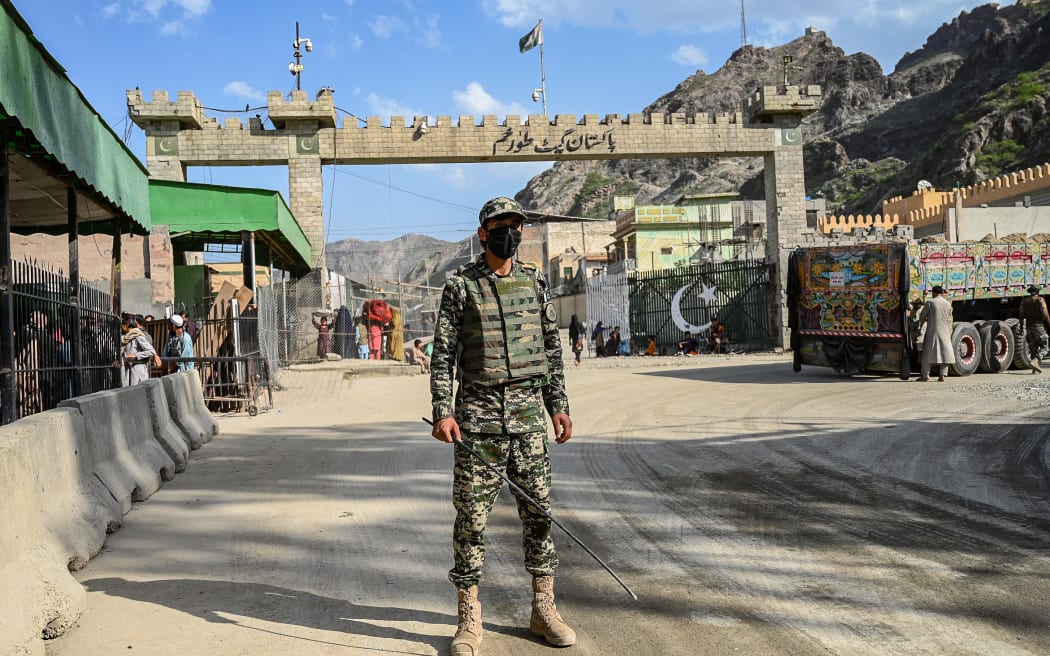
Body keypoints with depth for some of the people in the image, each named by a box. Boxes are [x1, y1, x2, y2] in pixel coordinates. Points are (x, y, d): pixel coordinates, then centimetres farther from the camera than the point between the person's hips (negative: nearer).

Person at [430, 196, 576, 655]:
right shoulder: (460, 286, 0)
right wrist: (443, 411, -12)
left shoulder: (536, 283, 11)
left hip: (529, 411, 3)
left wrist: (559, 405, 9)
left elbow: (552, 347, 14)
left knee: (538, 509, 7)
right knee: (471, 515, 0)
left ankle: (544, 608, 20)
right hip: (477, 414, -3)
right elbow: (443, 353, -2)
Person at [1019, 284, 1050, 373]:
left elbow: (1021, 315, 5)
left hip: (1029, 327, 5)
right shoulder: (1040, 300, -5)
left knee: (1033, 348, 11)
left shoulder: (1024, 302, 9)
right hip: (1039, 326, -5)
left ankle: (1035, 369, 8)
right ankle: (1035, 361, -20)